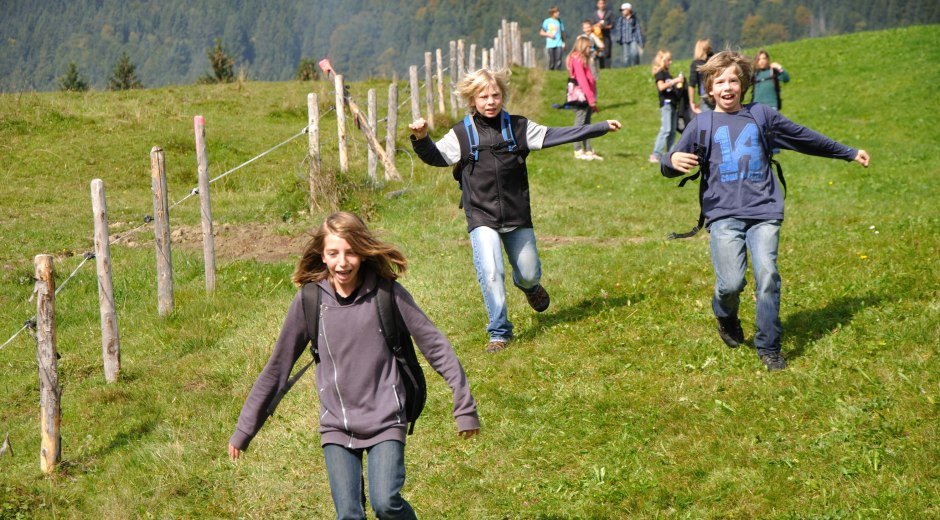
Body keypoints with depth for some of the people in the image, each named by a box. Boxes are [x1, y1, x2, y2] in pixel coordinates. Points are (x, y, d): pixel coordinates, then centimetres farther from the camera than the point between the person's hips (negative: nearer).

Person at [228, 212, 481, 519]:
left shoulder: (387, 294, -7)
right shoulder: (310, 301, -3)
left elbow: (434, 345, -1)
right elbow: (277, 367, 5)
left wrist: (464, 406, -2)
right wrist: (244, 430, 8)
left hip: (385, 421, -2)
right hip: (336, 425, 2)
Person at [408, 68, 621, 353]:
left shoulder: (518, 127, 2)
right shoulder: (462, 134, -2)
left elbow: (553, 136, 3)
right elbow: (436, 156, -8)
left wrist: (602, 127, 2)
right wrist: (421, 139, -30)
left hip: (517, 215, 2)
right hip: (482, 217, -2)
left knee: (529, 274, 12)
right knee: (490, 273, -18)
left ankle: (529, 286, 52)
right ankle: (499, 332, -4)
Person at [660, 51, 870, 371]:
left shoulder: (761, 115, 13)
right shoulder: (702, 125, 8)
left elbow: (804, 138, 25)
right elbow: (669, 168, 5)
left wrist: (849, 153, 32)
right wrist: (673, 160, -21)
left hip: (764, 212, 2)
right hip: (724, 214, -1)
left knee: (767, 277, -12)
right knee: (731, 282, -14)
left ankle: (769, 348, 1)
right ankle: (726, 318, 21)